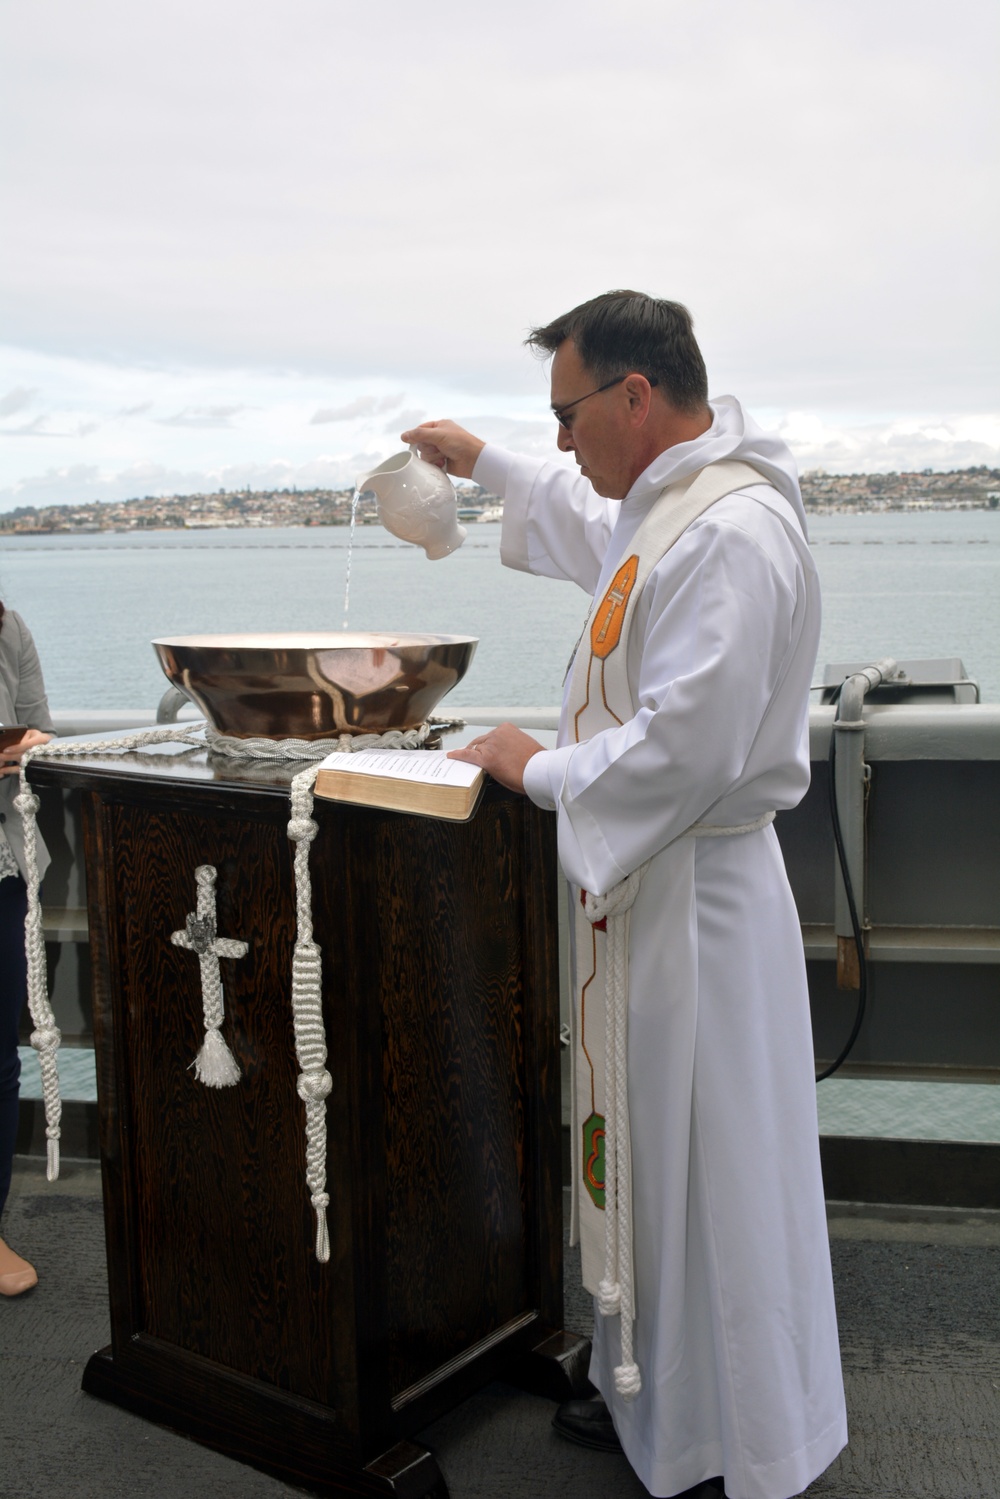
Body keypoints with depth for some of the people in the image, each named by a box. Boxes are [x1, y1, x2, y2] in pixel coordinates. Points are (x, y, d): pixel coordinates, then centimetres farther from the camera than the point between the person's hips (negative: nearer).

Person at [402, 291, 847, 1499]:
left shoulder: (732, 534, -23)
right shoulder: (667, 507, 9)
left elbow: (686, 747, -28)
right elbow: (594, 529, 34)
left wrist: (540, 771, -14)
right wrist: (484, 464, 37)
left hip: (694, 895, -10)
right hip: (641, 877, 10)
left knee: (706, 1170, 4)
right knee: (646, 1148, 20)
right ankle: (652, 1393, 39)